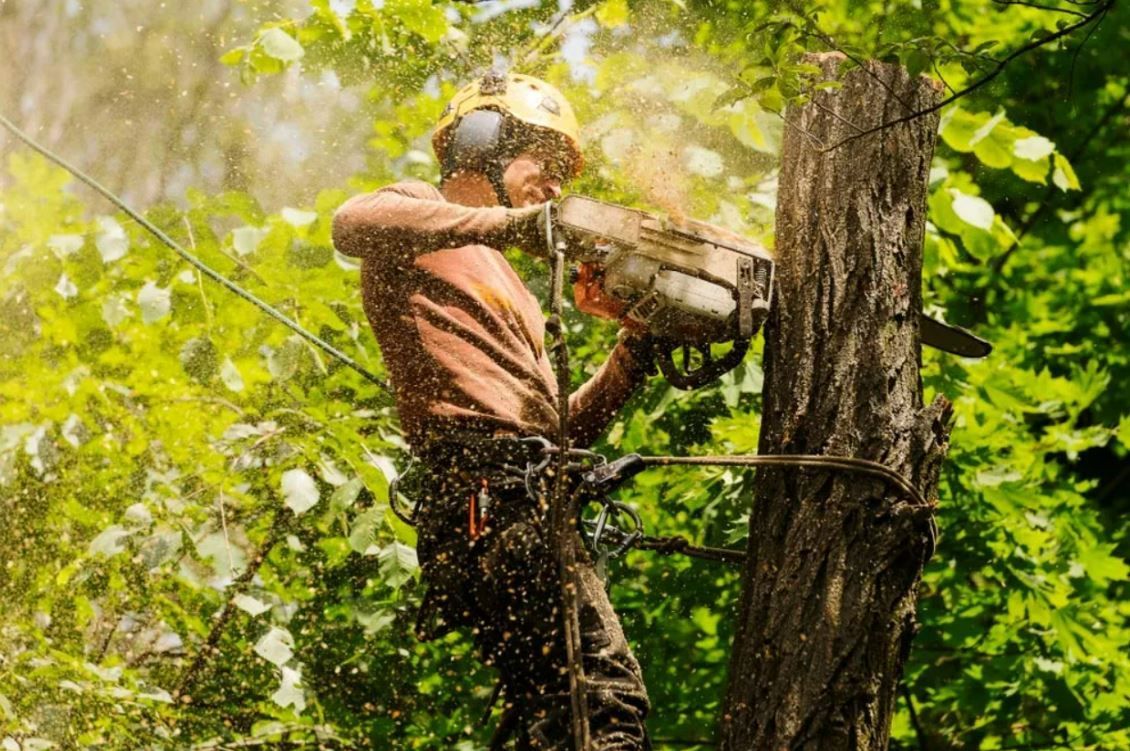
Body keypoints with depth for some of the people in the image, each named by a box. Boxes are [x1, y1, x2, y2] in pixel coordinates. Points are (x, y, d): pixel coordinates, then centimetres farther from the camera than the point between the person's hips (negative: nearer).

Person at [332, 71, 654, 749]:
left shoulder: (510, 292, 34)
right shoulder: (418, 219, 9)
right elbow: (354, 223, -18)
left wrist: (633, 355, 15)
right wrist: (505, 223, -23)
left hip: (528, 501, 10)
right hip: (484, 488, -10)